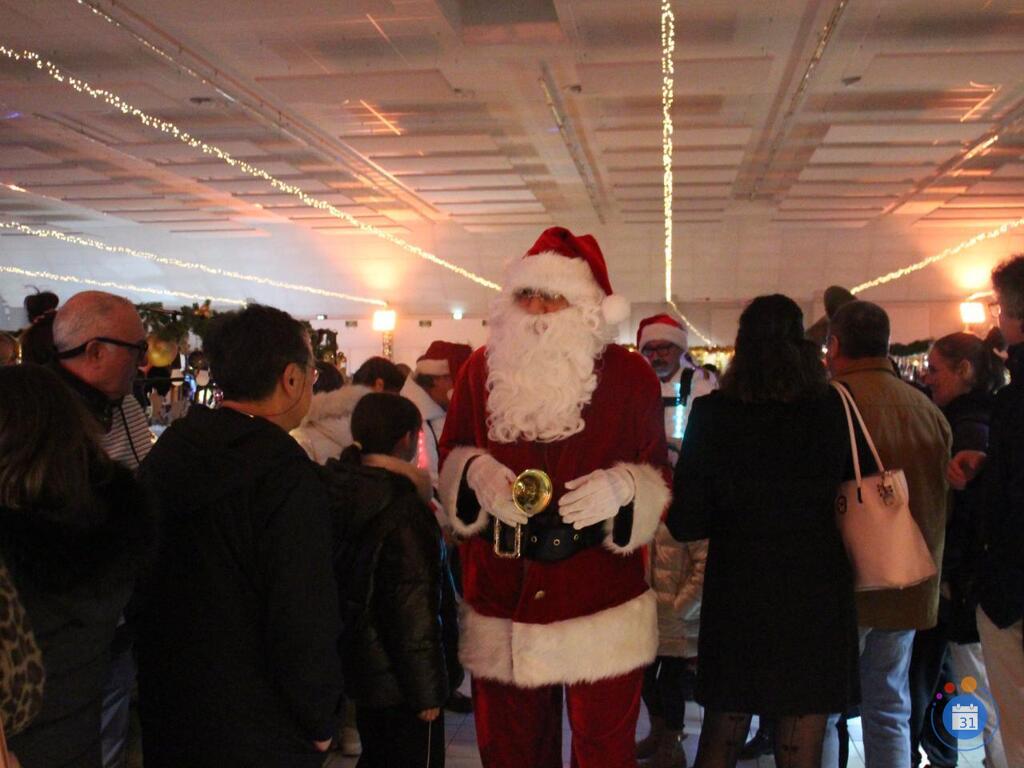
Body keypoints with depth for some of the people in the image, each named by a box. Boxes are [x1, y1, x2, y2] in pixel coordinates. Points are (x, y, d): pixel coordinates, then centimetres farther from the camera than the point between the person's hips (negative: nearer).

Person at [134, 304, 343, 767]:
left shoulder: (164, 454, 2)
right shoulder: (285, 474, -23)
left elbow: (142, 586, 11)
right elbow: (305, 620, -25)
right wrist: (321, 723, -10)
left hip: (165, 713, 7)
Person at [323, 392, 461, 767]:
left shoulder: (341, 491, 0)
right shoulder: (404, 511, -24)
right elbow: (415, 612, -24)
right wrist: (429, 689, -17)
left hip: (362, 664, 8)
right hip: (400, 679, -8)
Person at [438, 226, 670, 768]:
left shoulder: (629, 374, -2)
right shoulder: (483, 369, 4)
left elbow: (657, 477, 2)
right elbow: (449, 459, 12)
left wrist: (621, 486, -20)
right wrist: (476, 471, -10)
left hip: (602, 601, -2)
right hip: (501, 595, 3)